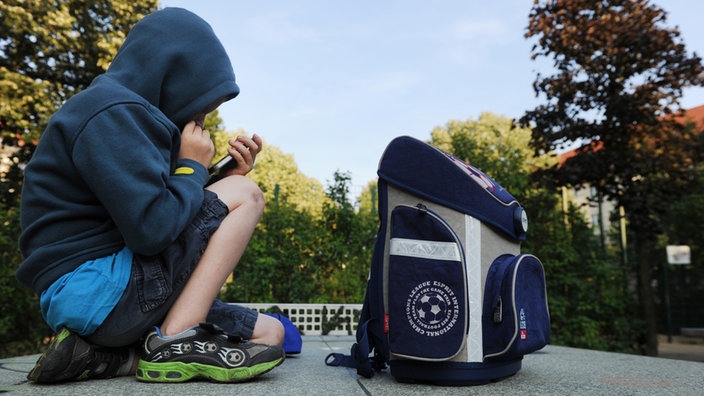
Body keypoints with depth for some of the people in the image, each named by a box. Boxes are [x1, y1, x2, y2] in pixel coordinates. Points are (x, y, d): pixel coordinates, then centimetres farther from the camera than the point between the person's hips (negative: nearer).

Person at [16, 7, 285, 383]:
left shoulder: (130, 115, 18)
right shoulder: (110, 112, -14)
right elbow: (151, 229, -26)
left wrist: (228, 175, 3)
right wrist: (193, 167, -9)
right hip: (94, 288, -10)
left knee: (269, 333, 8)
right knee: (246, 193, -9)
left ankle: (102, 353, 3)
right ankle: (175, 340, -14)